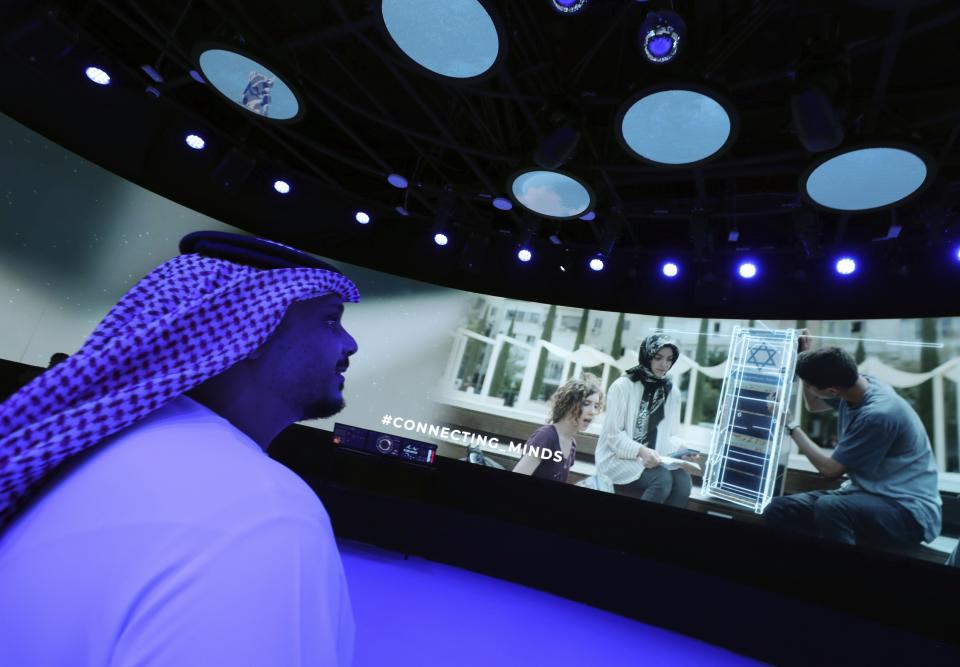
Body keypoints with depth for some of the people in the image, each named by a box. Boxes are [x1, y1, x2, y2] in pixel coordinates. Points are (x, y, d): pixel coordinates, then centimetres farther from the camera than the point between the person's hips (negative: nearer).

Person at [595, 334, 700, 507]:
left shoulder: (673, 393, 6)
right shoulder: (623, 386, -11)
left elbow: (670, 435, 9)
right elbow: (613, 434, -12)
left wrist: (682, 452, -12)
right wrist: (640, 450, -28)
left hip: (652, 459, 5)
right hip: (618, 457, -5)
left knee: (683, 480, -24)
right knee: (662, 479, -29)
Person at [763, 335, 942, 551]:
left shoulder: (878, 414, -28)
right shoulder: (852, 386, -3)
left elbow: (830, 469, -17)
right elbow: (813, 405, 21)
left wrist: (791, 425, -8)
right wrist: (807, 359, 6)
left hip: (908, 511, -7)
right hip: (868, 495, 8)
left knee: (829, 507, -39)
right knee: (778, 510, -13)